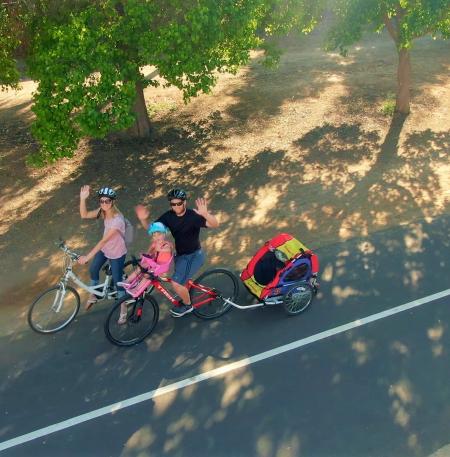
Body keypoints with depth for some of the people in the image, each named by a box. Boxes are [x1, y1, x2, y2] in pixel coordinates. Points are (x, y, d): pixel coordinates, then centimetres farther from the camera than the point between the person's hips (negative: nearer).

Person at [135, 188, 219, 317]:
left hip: (194, 255, -6)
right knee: (181, 281, 23)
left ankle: (187, 305, 12)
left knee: (176, 282, -14)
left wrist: (205, 214, -54)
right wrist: (143, 219, -24)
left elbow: (215, 224, -34)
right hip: (180, 254, 7)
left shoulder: (193, 215, -23)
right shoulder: (169, 216, -7)